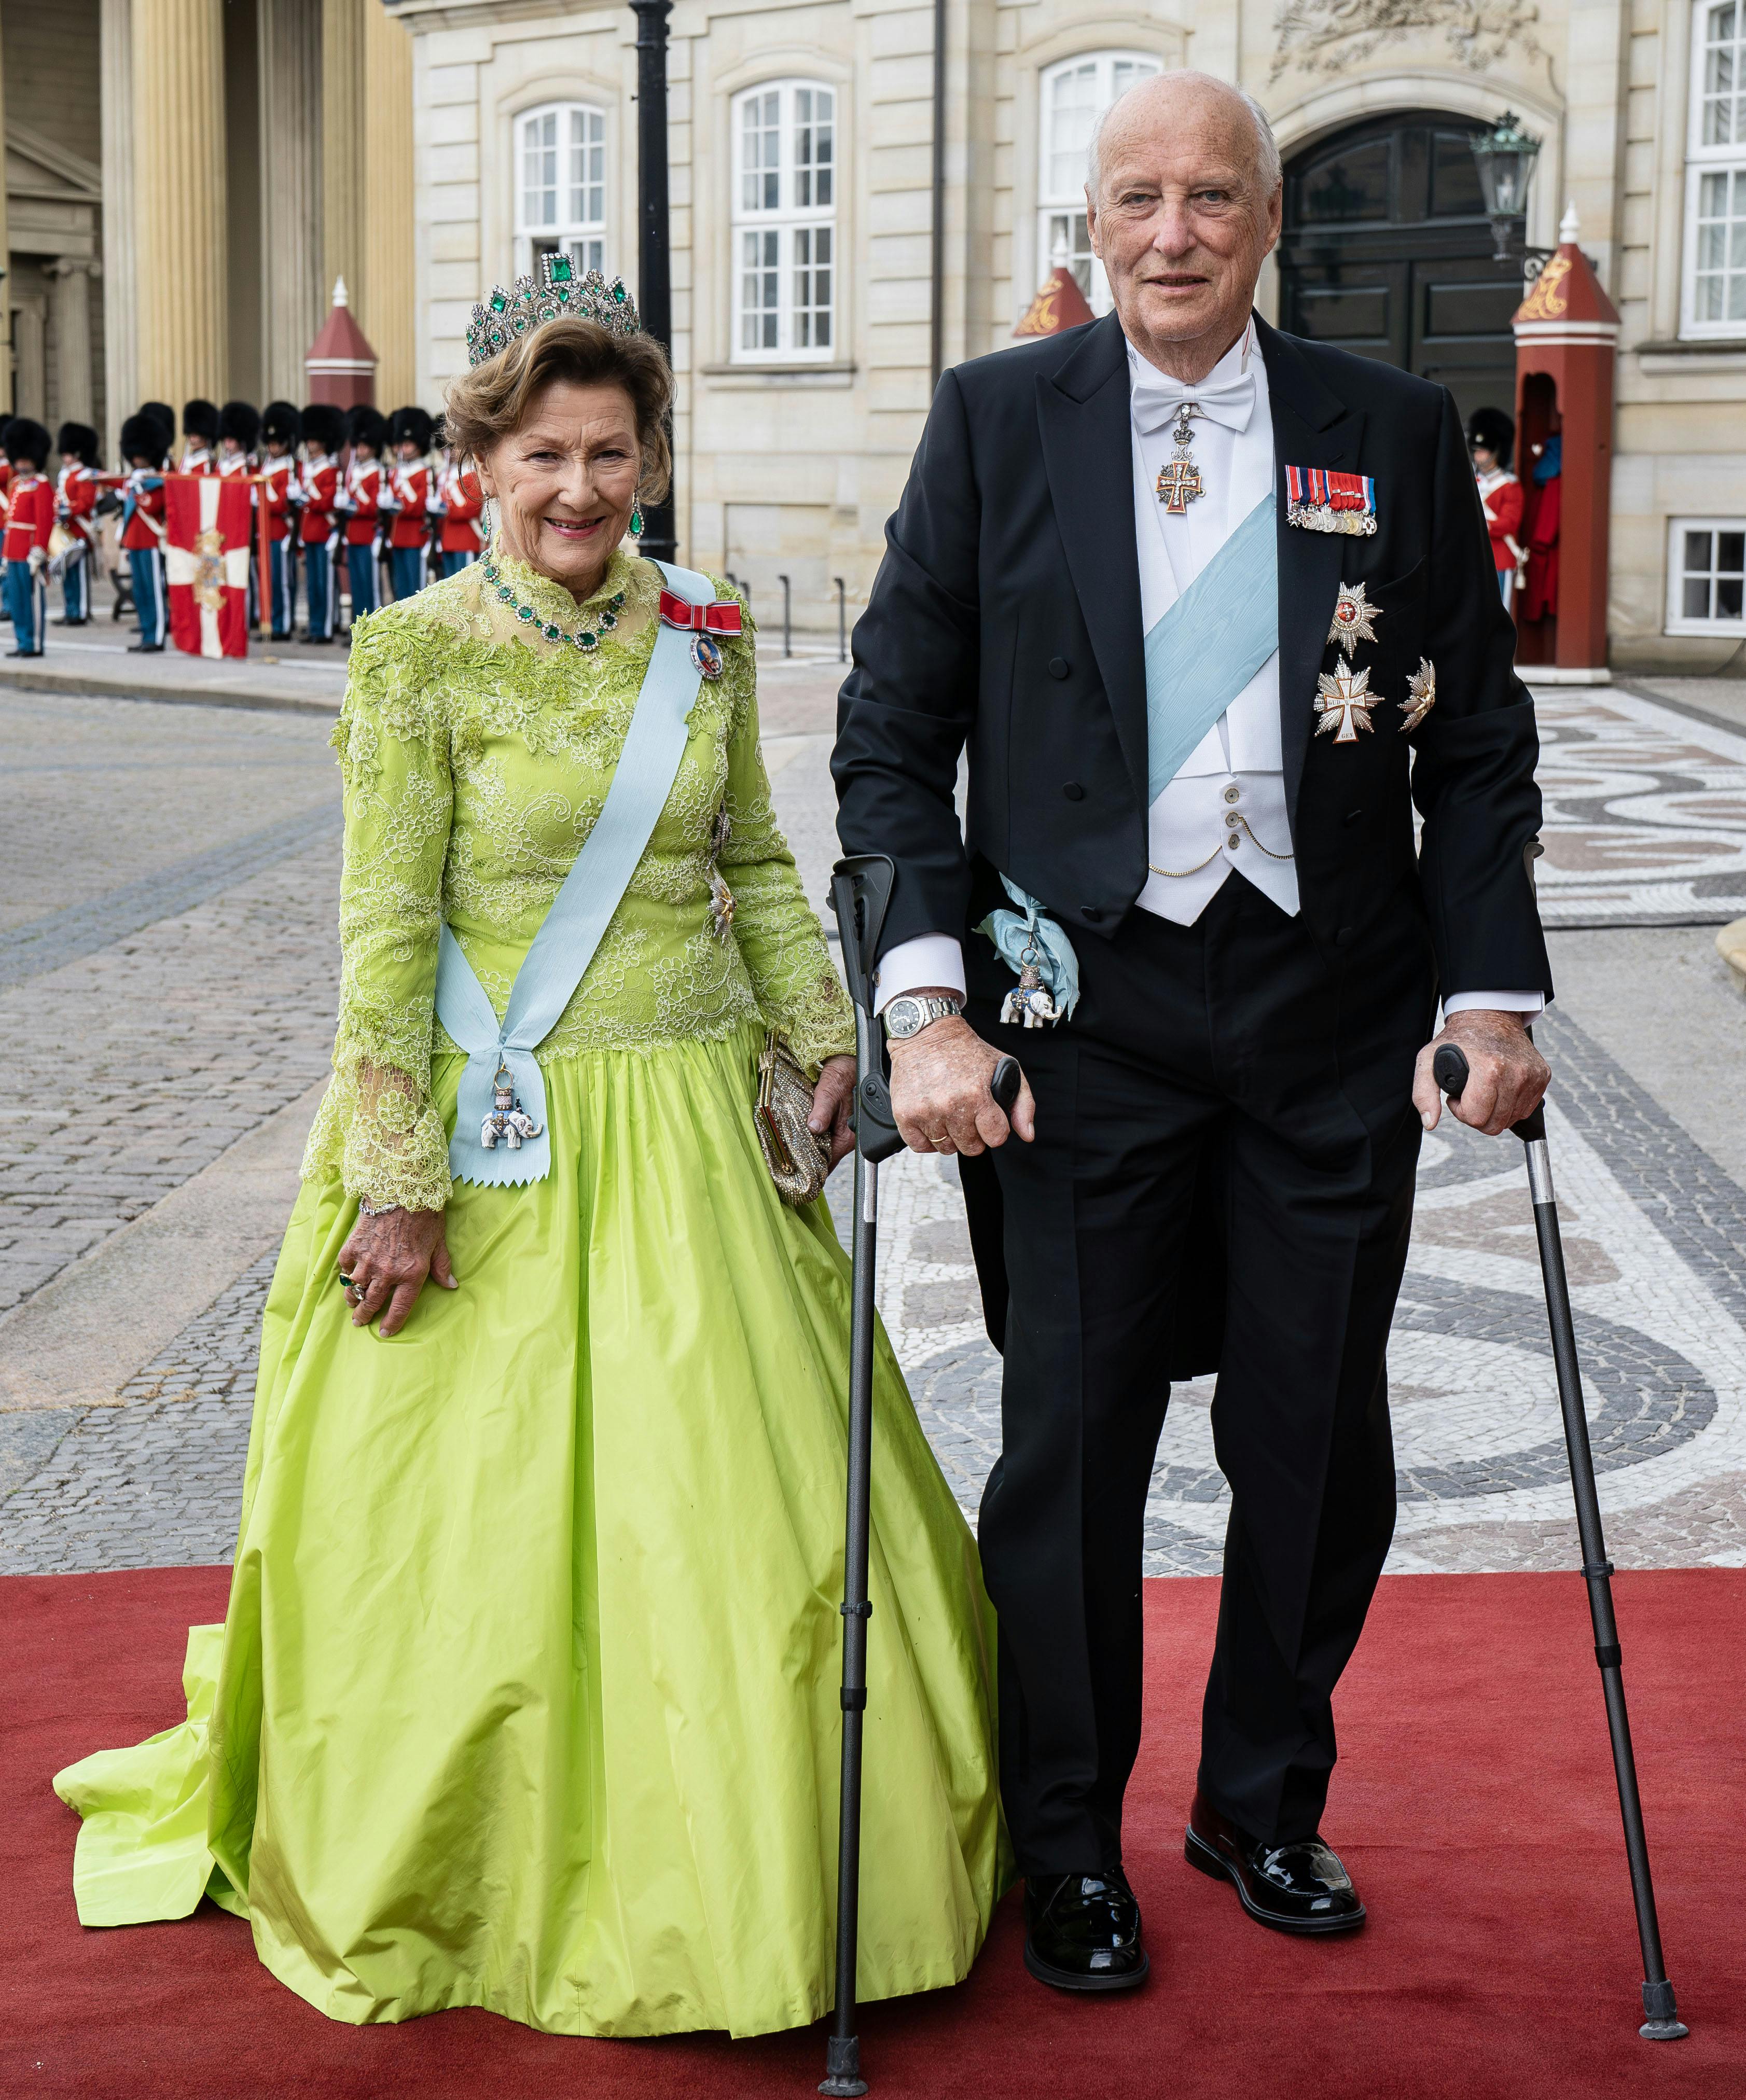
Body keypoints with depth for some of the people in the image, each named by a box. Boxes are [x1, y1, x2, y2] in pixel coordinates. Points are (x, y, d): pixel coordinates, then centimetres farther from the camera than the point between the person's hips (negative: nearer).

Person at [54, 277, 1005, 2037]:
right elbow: (386, 932, -10)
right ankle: (487, 1883, 25)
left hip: (696, 1136, 4)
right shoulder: (419, 652, -7)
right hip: (503, 1144, -4)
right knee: (484, 1526, 4)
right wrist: (400, 1180, -14)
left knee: (745, 1497, 7)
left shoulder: (705, 637, 6)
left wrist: (825, 1037, 8)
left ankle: (720, 1872, 27)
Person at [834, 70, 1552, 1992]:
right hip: (1087, 1016, -1)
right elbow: (892, 732, -1)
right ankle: (1068, 1844, 25)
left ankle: (1265, 1802, 33)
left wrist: (1489, 989, -4)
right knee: (1071, 1446, 6)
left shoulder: (1394, 432, 4)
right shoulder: (997, 421, 1)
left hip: (1335, 1017, 2)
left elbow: (1477, 744, 6)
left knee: (1318, 1444, 11)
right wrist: (926, 1002, -11)